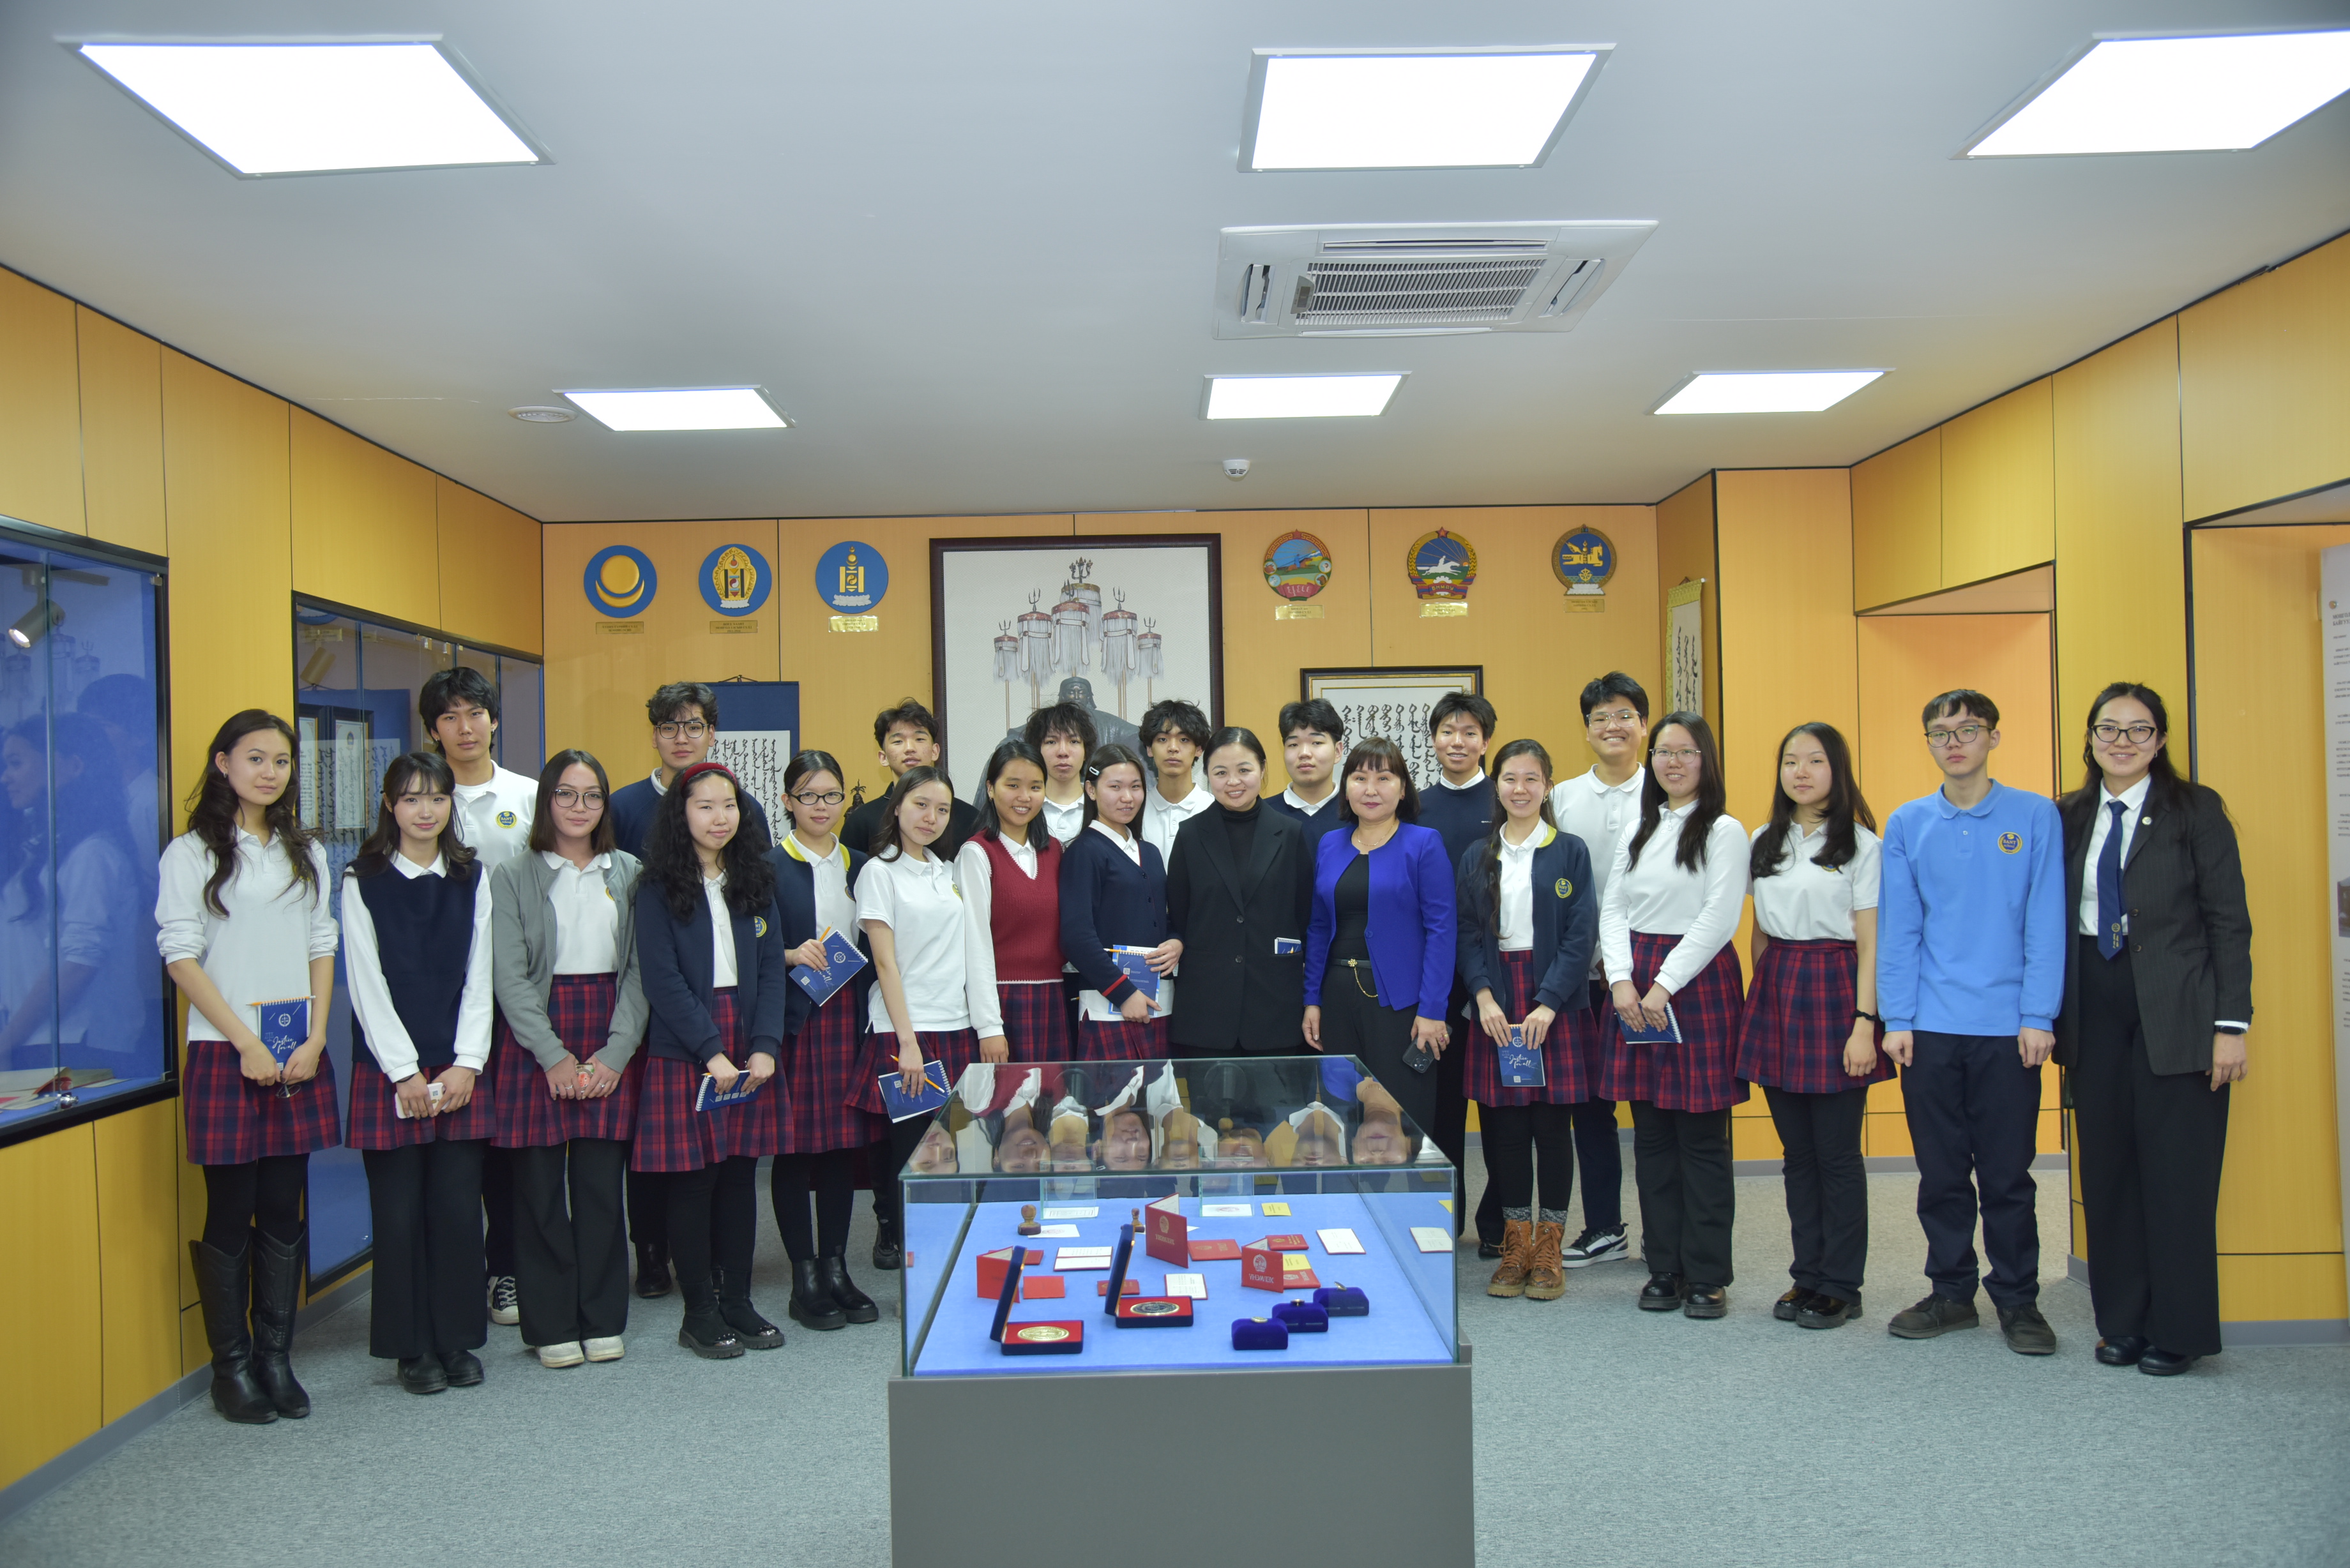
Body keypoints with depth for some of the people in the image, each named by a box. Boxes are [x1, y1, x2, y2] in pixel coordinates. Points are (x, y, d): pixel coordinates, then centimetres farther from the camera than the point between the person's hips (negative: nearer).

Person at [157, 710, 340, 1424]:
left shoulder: (306, 853, 12)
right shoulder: (191, 854, -2)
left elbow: (321, 947, 11)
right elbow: (181, 956, -7)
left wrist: (315, 1038, -1)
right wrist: (247, 1044, -12)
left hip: (299, 1058, 4)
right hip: (225, 1054, -4)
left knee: (284, 1210, 7)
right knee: (231, 1212, 2)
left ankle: (276, 1357, 17)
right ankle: (231, 1365, 14)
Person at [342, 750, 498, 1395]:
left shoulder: (472, 878, 8)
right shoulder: (363, 882, 1)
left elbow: (478, 978, 5)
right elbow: (368, 985, -4)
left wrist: (467, 1063, -5)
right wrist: (405, 1072, -10)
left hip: (460, 1071, 2)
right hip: (389, 1070, -2)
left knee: (459, 1207, 3)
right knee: (399, 1211, 2)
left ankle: (457, 1339, 16)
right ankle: (412, 1347, 15)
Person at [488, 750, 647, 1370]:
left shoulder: (629, 874, 8)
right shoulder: (513, 877, 2)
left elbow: (641, 970, 4)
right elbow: (509, 976, -4)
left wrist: (616, 1052, -7)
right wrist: (554, 1056, -12)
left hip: (612, 1044, 1)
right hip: (534, 1041, -1)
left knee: (602, 1185, 2)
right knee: (539, 1187, 2)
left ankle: (603, 1322, 14)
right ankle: (552, 1326, 13)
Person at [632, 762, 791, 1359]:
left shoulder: (755, 880, 10)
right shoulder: (660, 888, -3)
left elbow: (772, 968, 5)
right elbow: (662, 979, -10)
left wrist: (765, 1046, -7)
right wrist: (711, 1052, -16)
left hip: (751, 1050, 4)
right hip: (684, 1054, -4)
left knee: (740, 1174, 9)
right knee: (692, 1179, 2)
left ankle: (737, 1300, 19)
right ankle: (699, 1311, 13)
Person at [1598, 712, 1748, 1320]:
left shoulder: (1723, 830, -1)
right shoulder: (1637, 831, 15)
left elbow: (1719, 918, -10)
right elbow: (1613, 910, 10)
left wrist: (1665, 985, -15)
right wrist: (1622, 981, -5)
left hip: (1697, 980, -5)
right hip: (1634, 985, 5)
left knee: (1702, 1135, -2)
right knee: (1651, 1137, 8)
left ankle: (1707, 1276, 8)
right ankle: (1664, 1268, 17)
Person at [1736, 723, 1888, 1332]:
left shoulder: (1861, 845, -2)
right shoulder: (1763, 843, 12)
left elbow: (1869, 944, -6)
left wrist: (1865, 1024, -13)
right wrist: (1760, 1001, 9)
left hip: (1833, 987, -5)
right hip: (1775, 988, 5)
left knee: (1837, 1151, -1)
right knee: (1796, 1151, 10)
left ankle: (1840, 1286, 10)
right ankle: (1808, 1276, 19)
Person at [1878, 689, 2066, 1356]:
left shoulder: (2036, 816, 1)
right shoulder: (1907, 825, 6)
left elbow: (2045, 924, -2)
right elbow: (1896, 927, 5)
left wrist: (2038, 1016, -7)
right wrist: (1896, 1019, 0)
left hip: (2007, 1027, -2)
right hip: (1930, 1027, 2)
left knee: (2007, 1173, 5)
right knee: (1941, 1171, 10)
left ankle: (2017, 1300, 20)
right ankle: (1953, 1292, 23)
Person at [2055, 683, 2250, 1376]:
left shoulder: (2195, 811, -1)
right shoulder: (2069, 818, 9)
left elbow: (2229, 922, -4)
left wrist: (2231, 1024, -9)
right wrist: (2053, 1018, 5)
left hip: (2175, 1013, -4)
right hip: (2095, 1010, 4)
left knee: (2177, 1172, 2)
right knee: (2107, 1170, 8)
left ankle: (2178, 1332, 15)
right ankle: (2122, 1322, 20)